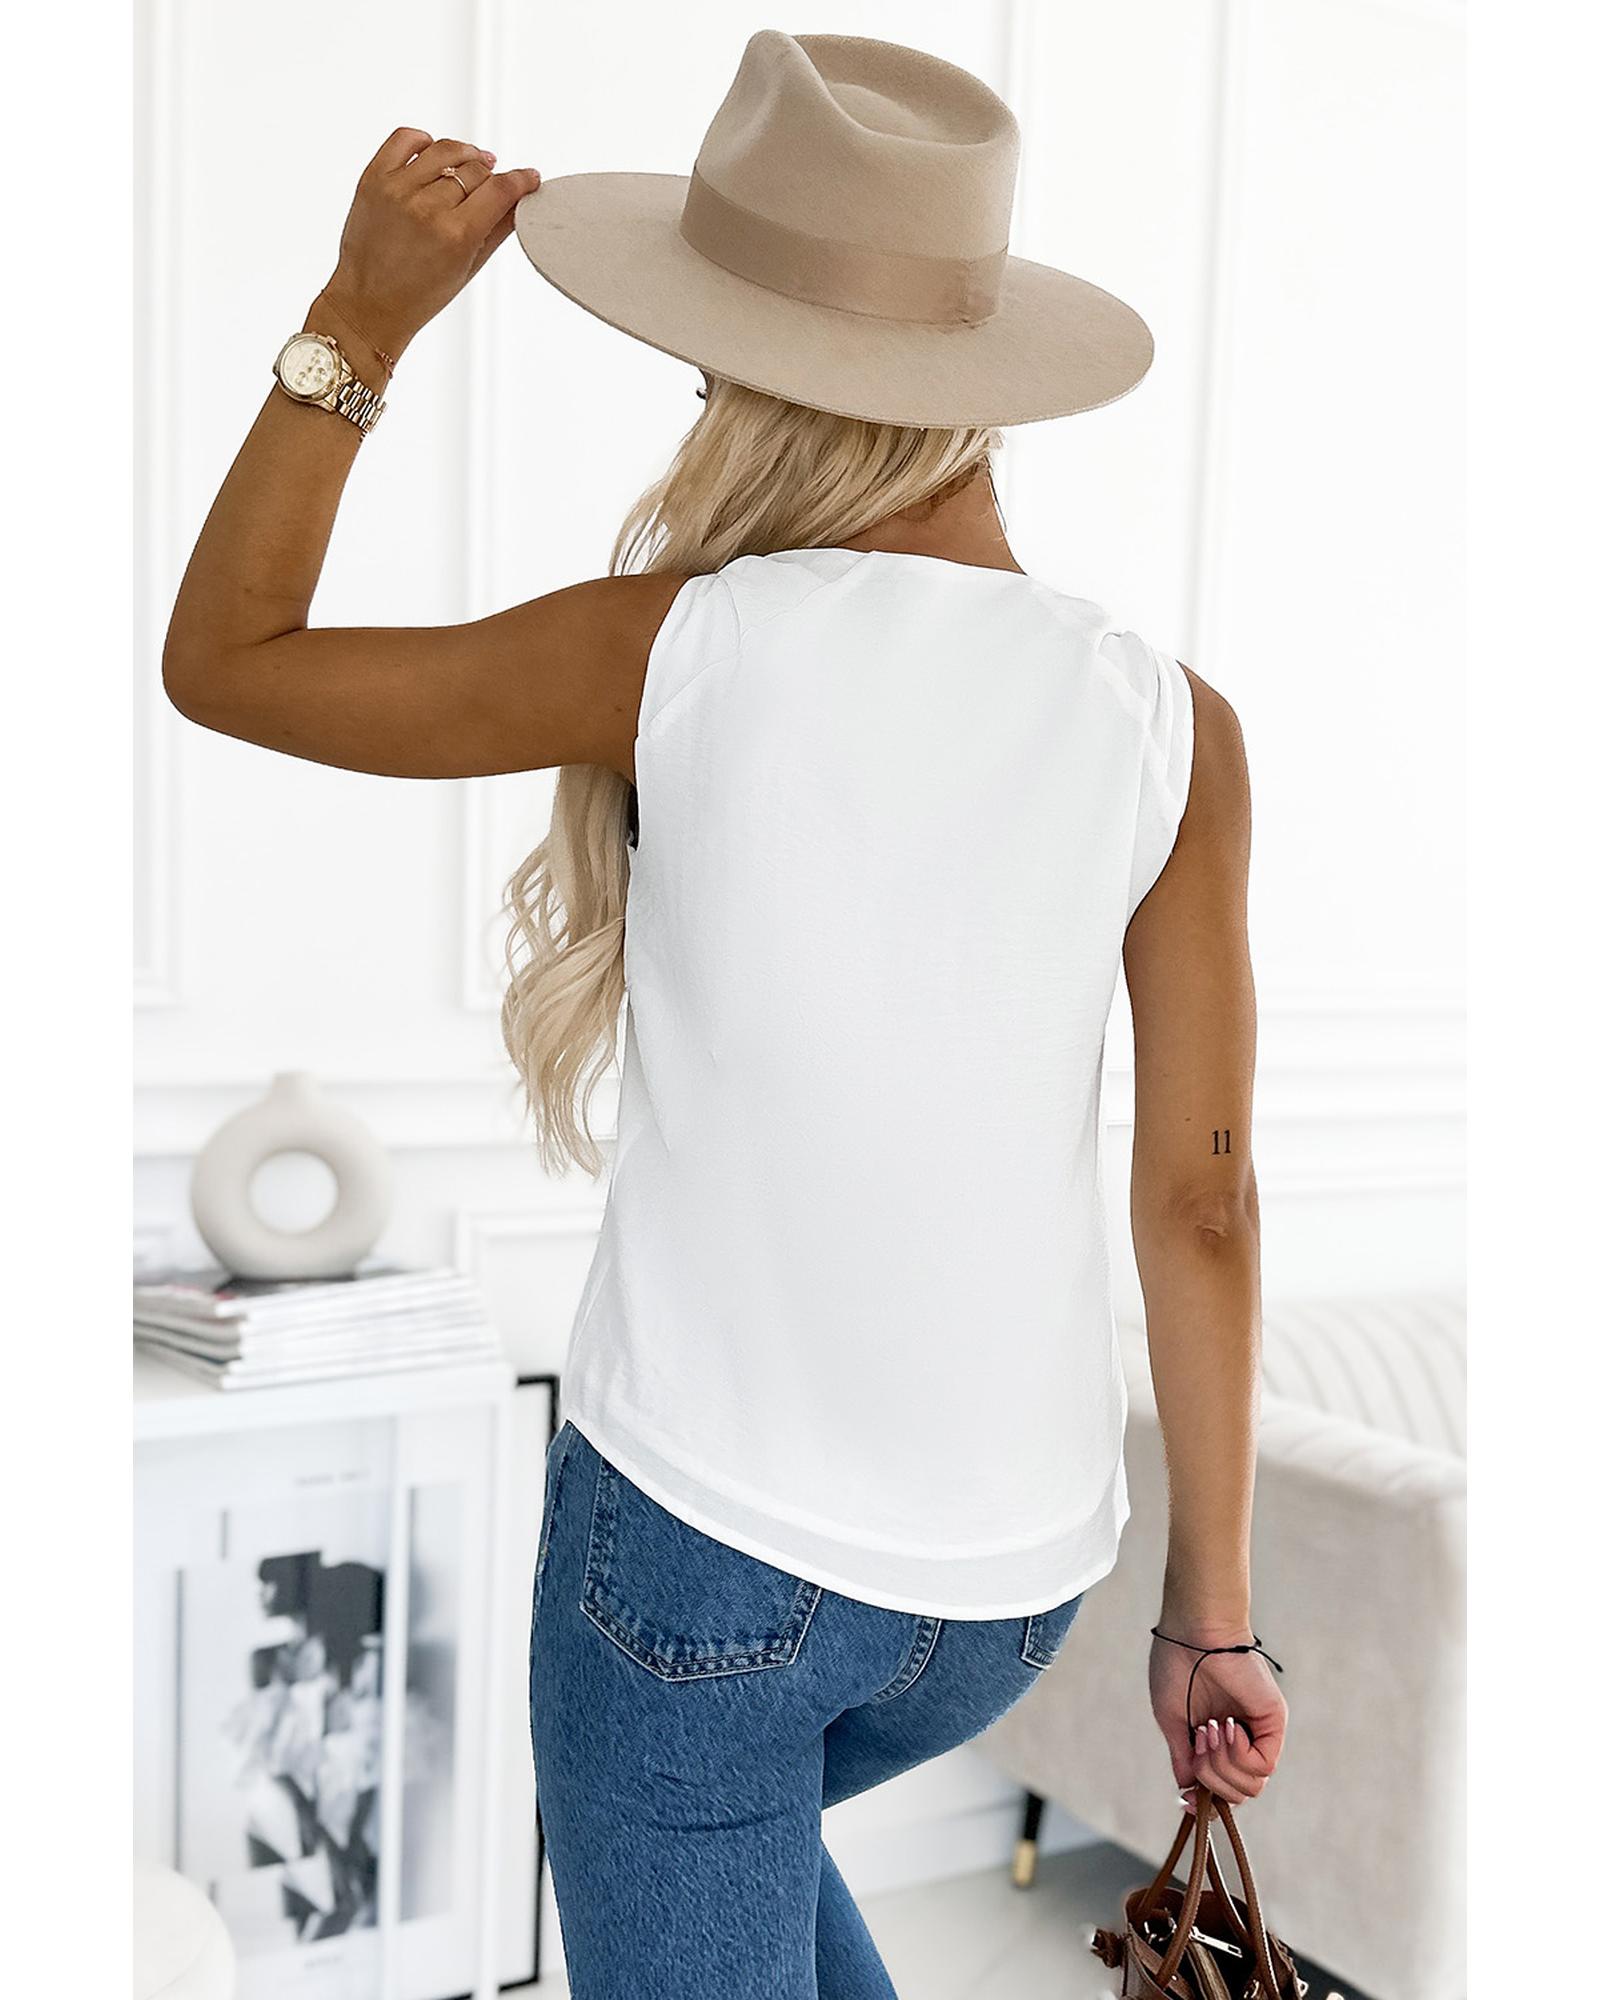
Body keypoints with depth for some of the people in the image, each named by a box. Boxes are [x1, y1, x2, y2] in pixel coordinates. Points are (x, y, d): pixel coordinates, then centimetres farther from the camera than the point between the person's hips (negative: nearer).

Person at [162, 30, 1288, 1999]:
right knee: (732, 1815, 36)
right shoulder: (1168, 725, -8)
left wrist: (362, 318, 3)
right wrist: (1212, 1613, 5)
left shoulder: (670, 652, -15)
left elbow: (221, 662, -1)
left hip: (701, 1533, -4)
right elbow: (1201, 1202, -5)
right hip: (1012, 1572, 5)